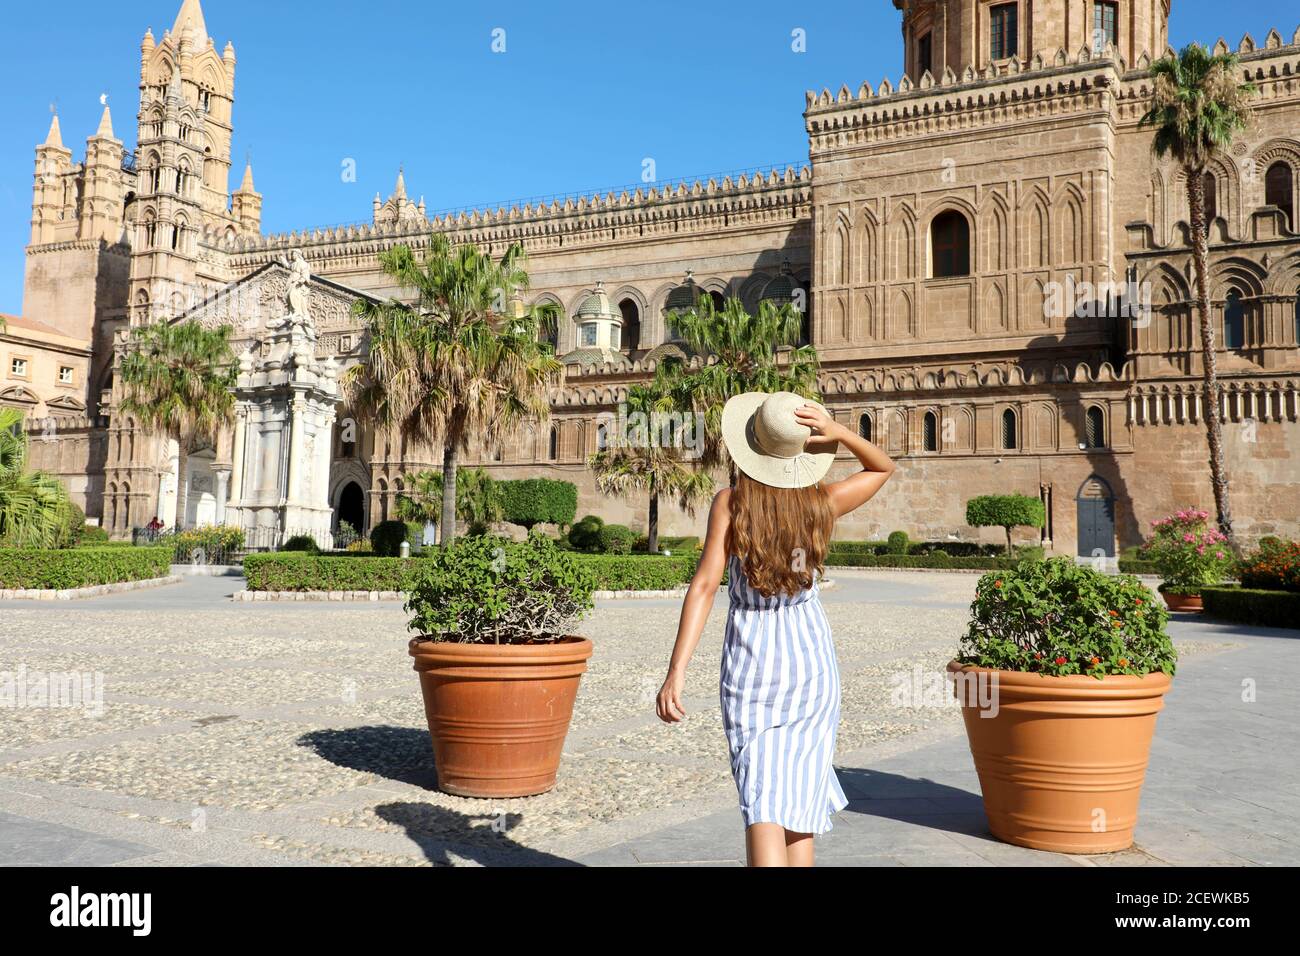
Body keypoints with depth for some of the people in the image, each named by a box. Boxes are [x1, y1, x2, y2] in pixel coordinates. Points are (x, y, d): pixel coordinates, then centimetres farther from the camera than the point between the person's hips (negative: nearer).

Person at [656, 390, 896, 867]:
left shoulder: (731, 501, -12)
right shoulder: (822, 502, -5)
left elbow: (705, 584, -19)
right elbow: (884, 468, 13)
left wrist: (676, 671, -20)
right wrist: (839, 433, -6)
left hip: (750, 661, -2)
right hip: (811, 654, 2)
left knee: (761, 798, -3)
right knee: (800, 794, 14)